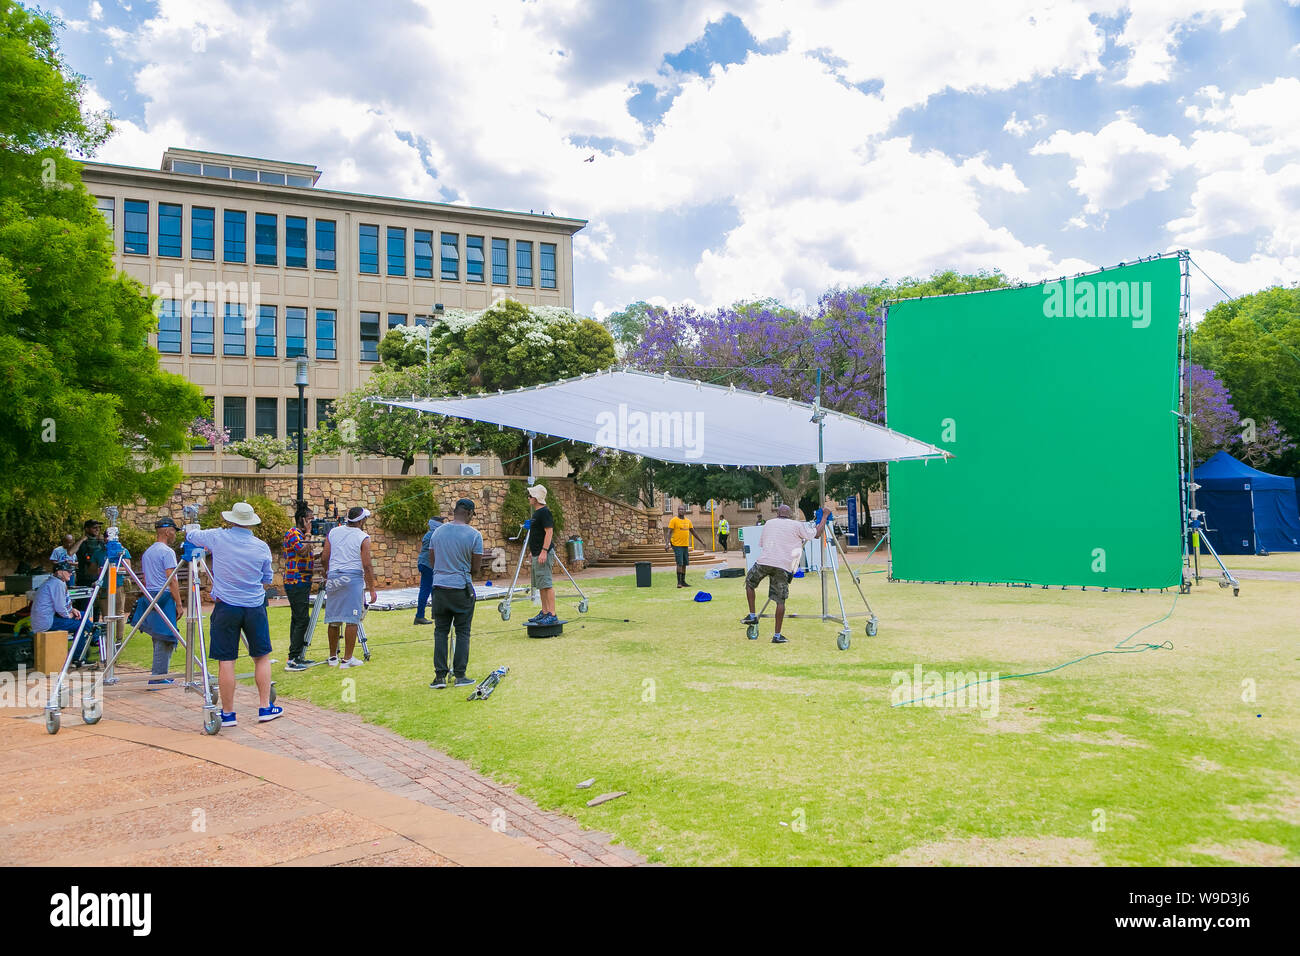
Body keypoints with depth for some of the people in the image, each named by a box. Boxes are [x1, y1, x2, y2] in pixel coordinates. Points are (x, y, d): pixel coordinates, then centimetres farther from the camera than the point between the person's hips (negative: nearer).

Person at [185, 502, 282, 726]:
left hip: (226, 607, -1)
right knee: (262, 657, 13)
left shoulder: (217, 537, -6)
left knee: (226, 661, 3)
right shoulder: (262, 547, -1)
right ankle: (265, 707, 13)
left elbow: (189, 534, 15)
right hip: (255, 607, 1)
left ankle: (227, 714, 7)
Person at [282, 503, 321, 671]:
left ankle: (299, 656, 17)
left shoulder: (301, 534, 18)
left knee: (298, 619, 12)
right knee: (302, 619, -13)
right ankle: (292, 660, -12)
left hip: (303, 582, 10)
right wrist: (308, 533, -16)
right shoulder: (292, 533, -11)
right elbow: (303, 552, -25)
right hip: (296, 583, -10)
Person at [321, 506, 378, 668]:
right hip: (353, 578, -5)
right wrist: (372, 589, -3)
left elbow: (324, 559, 8)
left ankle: (333, 657, 20)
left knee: (333, 619, 12)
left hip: (333, 577, 5)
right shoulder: (363, 537, -4)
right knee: (351, 620, -1)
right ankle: (347, 659, -1)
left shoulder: (333, 532, 9)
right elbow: (367, 566, -7)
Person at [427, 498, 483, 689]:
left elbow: (432, 562, 12)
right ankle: (460, 675, 8)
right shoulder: (474, 535, -8)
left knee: (440, 631, 9)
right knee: (462, 632, 6)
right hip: (462, 588, -3)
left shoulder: (438, 532, 5)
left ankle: (440, 675, 6)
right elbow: (475, 568, -4)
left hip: (439, 586, 3)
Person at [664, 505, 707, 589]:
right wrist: (667, 544, -22)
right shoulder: (673, 520, -6)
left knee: (684, 564, 9)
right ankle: (679, 582, -7)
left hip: (686, 545, 6)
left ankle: (683, 581, 17)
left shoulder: (688, 521, 12)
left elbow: (693, 532, 21)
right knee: (679, 563, -10)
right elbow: (669, 532, -11)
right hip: (677, 545, -6)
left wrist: (701, 541, 21)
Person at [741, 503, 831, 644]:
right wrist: (825, 515, 23)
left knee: (749, 583, 28)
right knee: (780, 600, 4)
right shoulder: (797, 525, 8)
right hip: (782, 566, -2)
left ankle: (752, 615, 21)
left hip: (763, 562, 2)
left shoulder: (769, 524, 19)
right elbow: (817, 533, 12)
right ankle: (777, 635, 3)